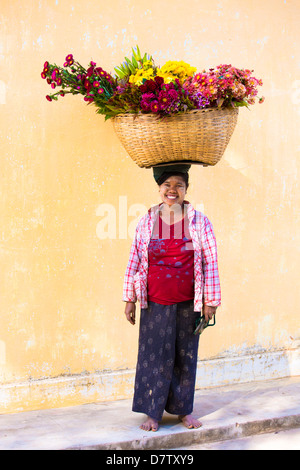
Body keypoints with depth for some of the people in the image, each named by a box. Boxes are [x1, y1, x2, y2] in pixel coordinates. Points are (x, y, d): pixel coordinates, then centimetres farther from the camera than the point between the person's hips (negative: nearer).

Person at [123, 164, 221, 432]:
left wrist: (210, 300, -3)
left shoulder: (200, 223, -2)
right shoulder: (146, 223, 2)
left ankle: (184, 410, 25)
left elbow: (210, 263, -1)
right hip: (155, 304, 0)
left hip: (188, 304, 0)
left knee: (186, 357, 9)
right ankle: (153, 413, 16)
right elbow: (134, 261, 5)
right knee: (154, 356, 3)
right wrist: (130, 299, 4)